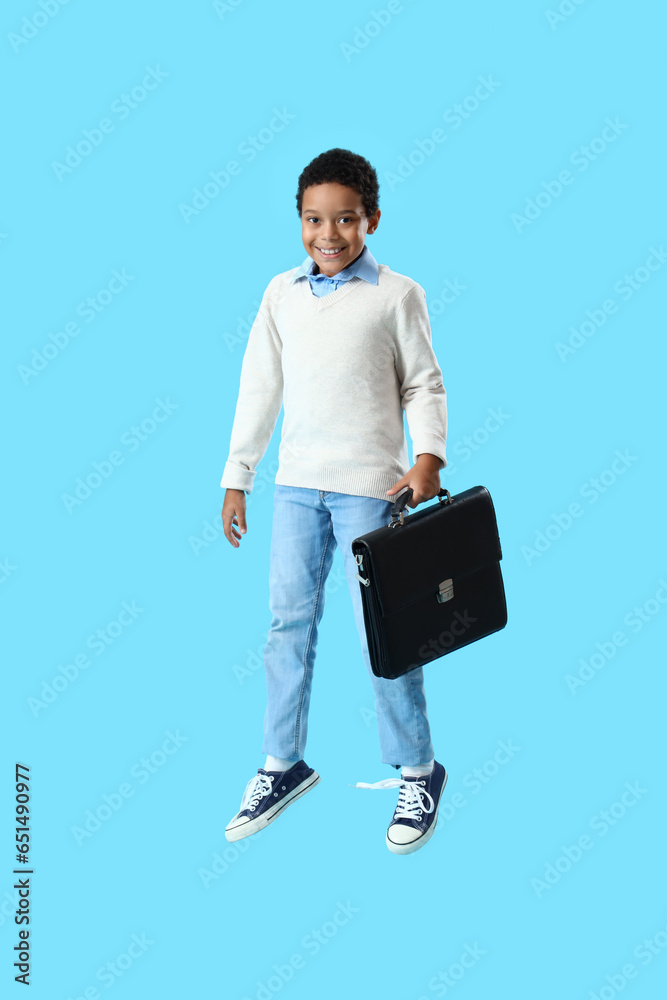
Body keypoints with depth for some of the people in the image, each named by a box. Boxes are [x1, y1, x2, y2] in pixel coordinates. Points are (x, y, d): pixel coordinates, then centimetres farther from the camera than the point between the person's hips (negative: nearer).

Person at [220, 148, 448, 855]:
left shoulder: (397, 294, -1)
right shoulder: (282, 293, 8)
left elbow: (424, 385, 1)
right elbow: (259, 387, 12)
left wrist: (428, 456, -15)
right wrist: (236, 477, 11)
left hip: (370, 483, -4)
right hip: (296, 481, 4)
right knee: (289, 622, 9)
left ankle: (417, 769, 16)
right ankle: (284, 764, 23)